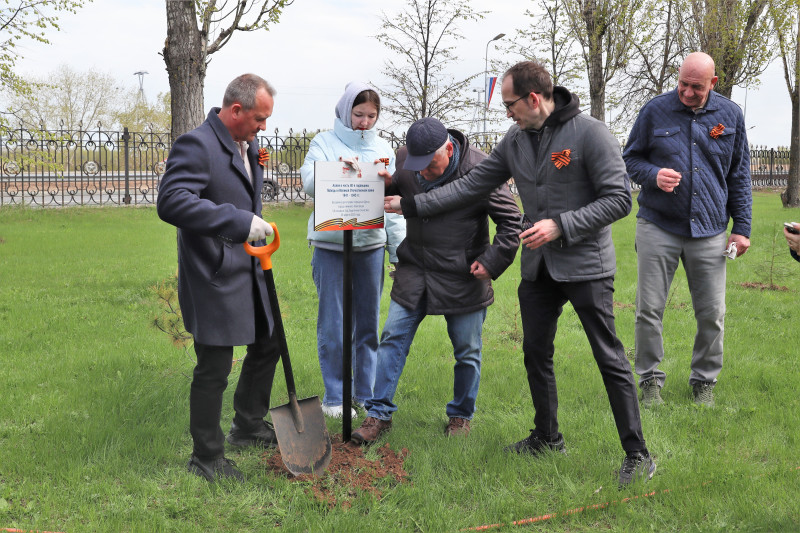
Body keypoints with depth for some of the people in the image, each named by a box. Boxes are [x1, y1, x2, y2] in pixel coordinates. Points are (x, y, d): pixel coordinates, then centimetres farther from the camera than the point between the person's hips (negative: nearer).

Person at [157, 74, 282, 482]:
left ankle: (248, 427, 40)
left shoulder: (248, 145, 10)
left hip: (249, 273, 10)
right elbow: (171, 202, -34)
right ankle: (206, 457, 16)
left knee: (267, 346, 21)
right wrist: (241, 222, -37)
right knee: (214, 369, -1)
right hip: (214, 279, -9)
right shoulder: (196, 145, -20)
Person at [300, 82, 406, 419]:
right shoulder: (325, 143, 1)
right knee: (332, 324, -1)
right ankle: (334, 397, 11)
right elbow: (310, 183, -14)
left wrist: (400, 251, 10)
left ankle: (366, 394, 21)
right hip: (330, 244, -3)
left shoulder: (383, 148, 11)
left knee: (369, 323, 10)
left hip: (371, 243, 3)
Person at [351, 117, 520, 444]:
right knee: (393, 339, 2)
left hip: (462, 278, -3)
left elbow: (510, 221, -8)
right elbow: (394, 195, 17)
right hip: (414, 270, 4)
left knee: (467, 351, 7)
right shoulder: (404, 160, -4)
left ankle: (461, 415, 27)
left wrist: (492, 262, -13)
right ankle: (379, 414, 12)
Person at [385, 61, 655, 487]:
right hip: (538, 266, 7)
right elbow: (471, 185, 11)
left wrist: (560, 225, -21)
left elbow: (619, 199, -14)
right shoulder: (515, 141, 7)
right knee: (536, 353, 14)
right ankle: (546, 438, 31)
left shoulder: (590, 134, -13)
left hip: (585, 265, -7)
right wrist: (410, 205, 8)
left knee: (609, 359, -5)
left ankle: (637, 454, 3)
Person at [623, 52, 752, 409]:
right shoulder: (655, 111, 0)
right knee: (649, 309, 0)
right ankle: (650, 379, 17)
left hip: (709, 229, 2)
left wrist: (742, 227, 7)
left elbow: (739, 175, 12)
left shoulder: (730, 115, 6)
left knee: (712, 314, 4)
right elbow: (630, 158, 9)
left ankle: (704, 382, 22)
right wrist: (653, 175, -14)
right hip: (658, 226, -1)